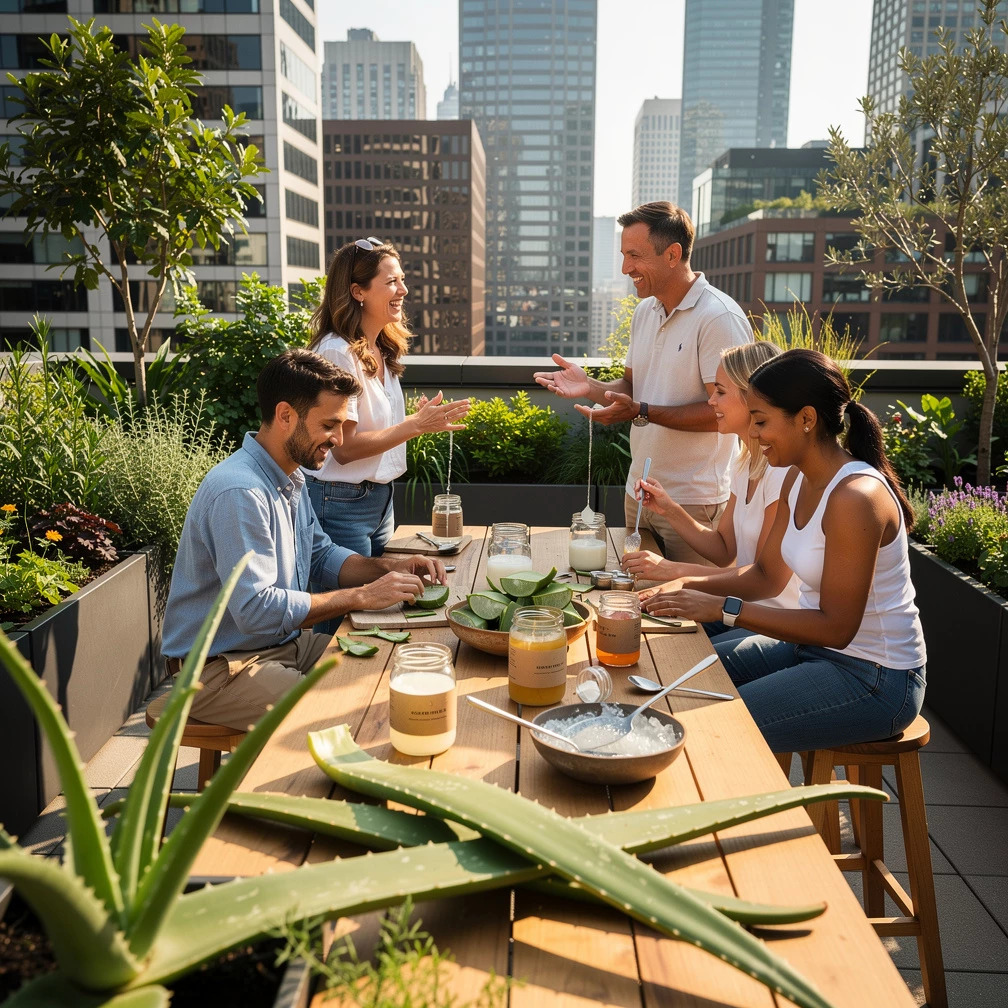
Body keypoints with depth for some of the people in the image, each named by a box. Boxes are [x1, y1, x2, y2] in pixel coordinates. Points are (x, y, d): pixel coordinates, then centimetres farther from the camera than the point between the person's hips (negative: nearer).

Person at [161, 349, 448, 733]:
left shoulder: (289, 479, 9)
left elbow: (322, 557, 18)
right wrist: (362, 596, -25)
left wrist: (389, 568, -1)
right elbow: (256, 610, -31)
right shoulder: (239, 492, -25)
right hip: (222, 668, -10)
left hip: (284, 644, 10)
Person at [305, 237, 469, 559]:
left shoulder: (382, 351, 8)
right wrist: (416, 424, -22)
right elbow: (343, 448, -21)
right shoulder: (337, 352, -18)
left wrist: (423, 418, 0)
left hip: (381, 497, 9)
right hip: (342, 504, -9)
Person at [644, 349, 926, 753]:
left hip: (872, 677, -9)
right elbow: (767, 575, 9)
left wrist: (723, 608, -26)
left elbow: (835, 627, -25)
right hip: (812, 646, 9)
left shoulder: (855, 497, -26)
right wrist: (689, 589, -6)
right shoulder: (799, 480, 1)